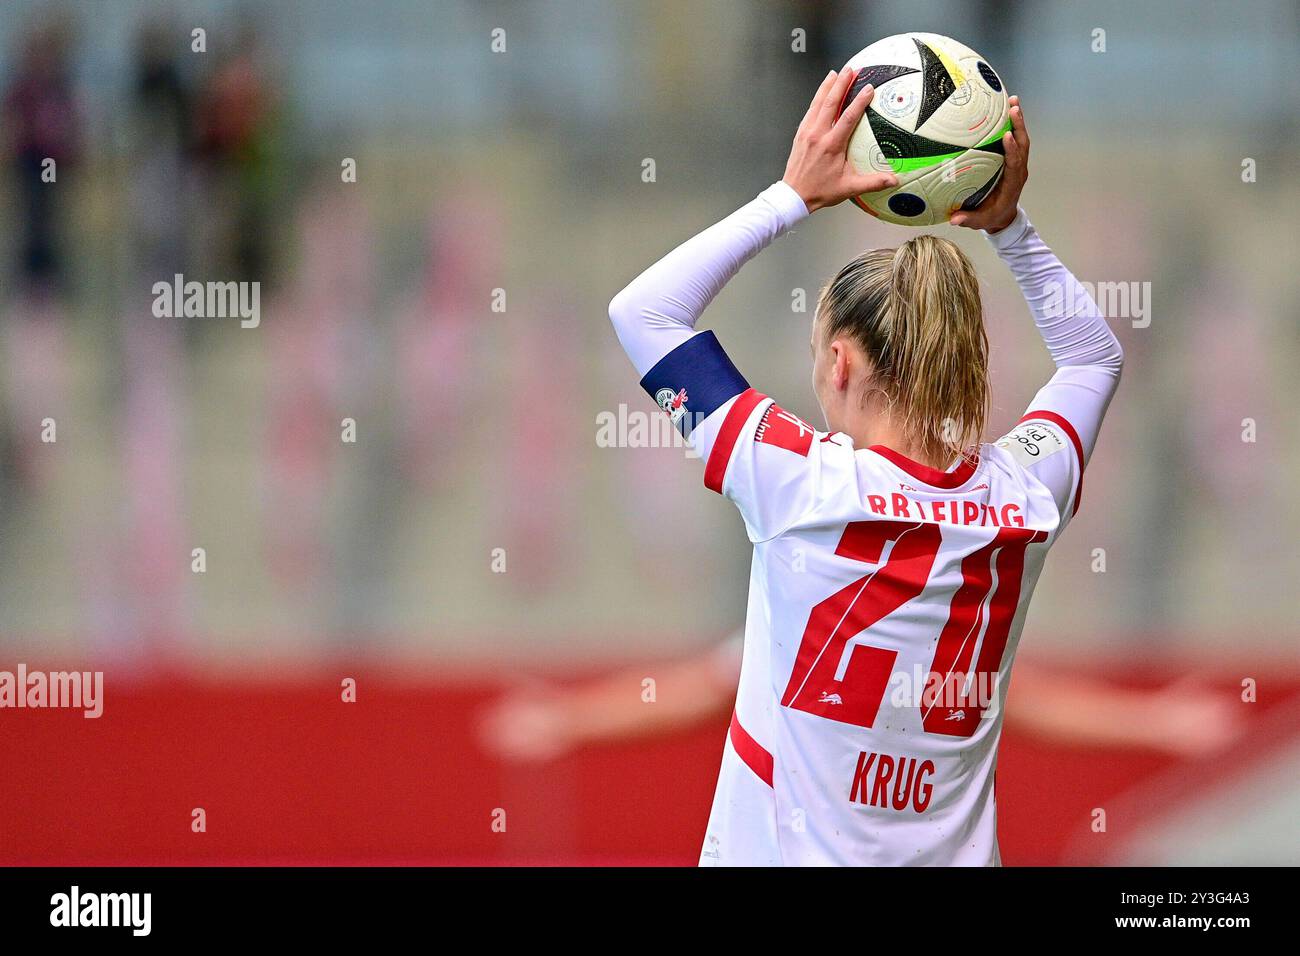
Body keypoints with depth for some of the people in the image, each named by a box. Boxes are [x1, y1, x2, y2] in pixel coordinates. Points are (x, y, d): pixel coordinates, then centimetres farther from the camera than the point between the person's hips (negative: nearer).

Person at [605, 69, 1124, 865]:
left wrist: (794, 196, -4)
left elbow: (643, 311, -6)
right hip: (955, 855, 4)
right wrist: (1008, 224, 9)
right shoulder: (1023, 499, -6)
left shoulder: (803, 485, -17)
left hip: (785, 855, -3)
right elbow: (1096, 355, 17)